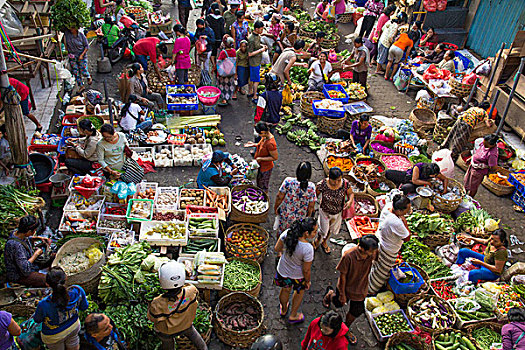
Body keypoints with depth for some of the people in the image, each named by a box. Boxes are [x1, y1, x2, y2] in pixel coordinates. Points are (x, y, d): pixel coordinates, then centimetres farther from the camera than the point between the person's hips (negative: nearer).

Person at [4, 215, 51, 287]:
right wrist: (36, 254, -22)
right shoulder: (16, 245, -36)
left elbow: (28, 238, 20)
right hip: (18, 276, -10)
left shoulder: (17, 232, -8)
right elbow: (25, 269, -34)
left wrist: (40, 238, 3)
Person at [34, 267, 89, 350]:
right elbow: (84, 307, -12)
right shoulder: (77, 290, -34)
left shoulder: (44, 304, -40)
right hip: (74, 327, 2)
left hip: (54, 336, -2)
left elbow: (37, 320, -16)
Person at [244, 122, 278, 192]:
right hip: (261, 165, 9)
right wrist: (253, 144, 0)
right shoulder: (265, 137, -9)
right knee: (259, 183, 29)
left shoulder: (270, 143, -36)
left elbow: (275, 157, -28)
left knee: (263, 187, 14)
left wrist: (261, 158, -26)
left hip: (266, 168, -9)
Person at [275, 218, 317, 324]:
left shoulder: (287, 233, -26)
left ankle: (283, 310, 61)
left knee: (285, 290, 33)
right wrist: (308, 281, -3)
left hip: (283, 271, 4)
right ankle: (293, 316, 51)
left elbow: (277, 249, -9)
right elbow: (306, 270, -23)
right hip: (297, 275, -4)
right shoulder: (307, 249, -37)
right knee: (299, 292, 30)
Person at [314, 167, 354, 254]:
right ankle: (318, 239, 55)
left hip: (338, 212, 3)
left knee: (331, 229, 27)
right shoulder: (322, 184, -32)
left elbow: (351, 193, -8)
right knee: (323, 230, 16)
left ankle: (324, 242, 59)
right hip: (325, 212, -3)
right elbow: (314, 196, -16)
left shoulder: (345, 183, -26)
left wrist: (350, 201, -29)